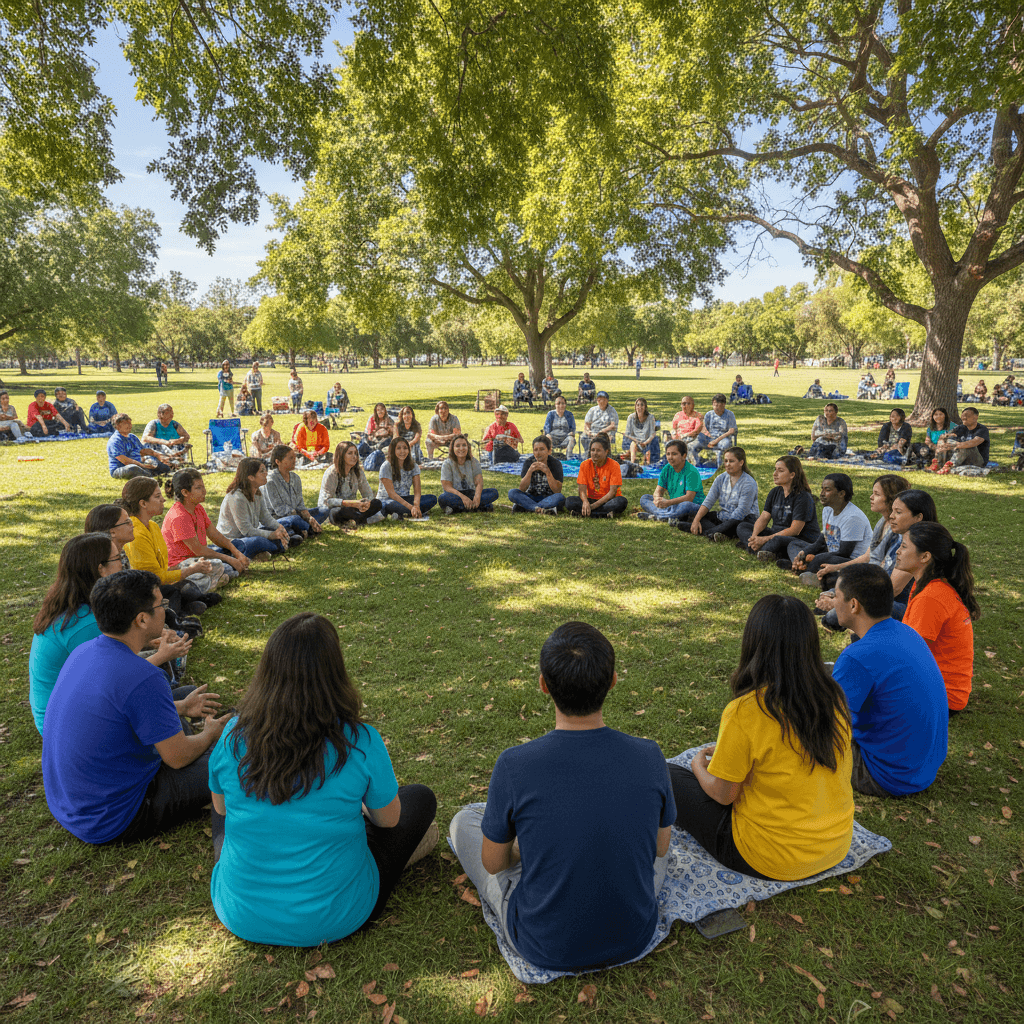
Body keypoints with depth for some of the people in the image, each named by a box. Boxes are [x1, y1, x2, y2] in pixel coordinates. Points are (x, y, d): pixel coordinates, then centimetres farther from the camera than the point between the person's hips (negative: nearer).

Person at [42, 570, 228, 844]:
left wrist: (180, 708, 21)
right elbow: (178, 756, -21)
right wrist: (210, 733, 0)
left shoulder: (82, 652, -4)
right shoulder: (142, 678, -32)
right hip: (109, 824, -9)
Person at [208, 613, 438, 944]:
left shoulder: (234, 736, -16)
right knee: (420, 799, 16)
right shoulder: (360, 742, -24)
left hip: (240, 916, 3)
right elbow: (388, 819, -6)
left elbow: (221, 808, 4)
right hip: (333, 920, -2)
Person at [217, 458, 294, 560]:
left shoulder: (257, 494, 4)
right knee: (259, 541, -39)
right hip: (231, 540, -10)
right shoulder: (236, 498, -25)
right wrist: (272, 535, -30)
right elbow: (246, 530, -25)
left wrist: (279, 527, -18)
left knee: (282, 528, -1)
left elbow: (265, 516, 3)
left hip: (251, 533, 10)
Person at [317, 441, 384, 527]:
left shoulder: (358, 471, 0)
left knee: (377, 503, -17)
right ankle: (366, 519, -23)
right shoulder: (331, 472, -17)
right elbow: (327, 500, -23)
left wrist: (367, 503, -25)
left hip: (349, 508, 5)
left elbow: (369, 494, 2)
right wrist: (352, 503, -33)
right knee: (338, 511, -42)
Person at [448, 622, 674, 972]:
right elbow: (660, 847, 0)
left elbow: (493, 863, -8)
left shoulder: (514, 766, -26)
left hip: (543, 948, -2)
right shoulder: (649, 757, -20)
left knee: (463, 821, 18)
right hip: (634, 938, 3)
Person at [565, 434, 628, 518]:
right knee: (569, 501, -24)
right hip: (591, 500, 2)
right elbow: (582, 490, -9)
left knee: (622, 502, -36)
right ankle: (605, 514, -31)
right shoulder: (585, 464, -2)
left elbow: (612, 492, -15)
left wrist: (593, 506, -25)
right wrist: (585, 502, -34)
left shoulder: (614, 465, -9)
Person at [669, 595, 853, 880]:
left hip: (775, 859, -6)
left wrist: (699, 765, 8)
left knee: (667, 776, 7)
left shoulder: (744, 712, -25)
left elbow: (723, 794, -14)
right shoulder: (834, 697, -6)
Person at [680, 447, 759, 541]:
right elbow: (708, 502, -1)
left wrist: (726, 525, -24)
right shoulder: (721, 478, 5)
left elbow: (740, 513, -19)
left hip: (744, 520, -7)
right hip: (722, 517, 7)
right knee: (695, 514, -11)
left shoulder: (749, 483, -14)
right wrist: (696, 520, -16)